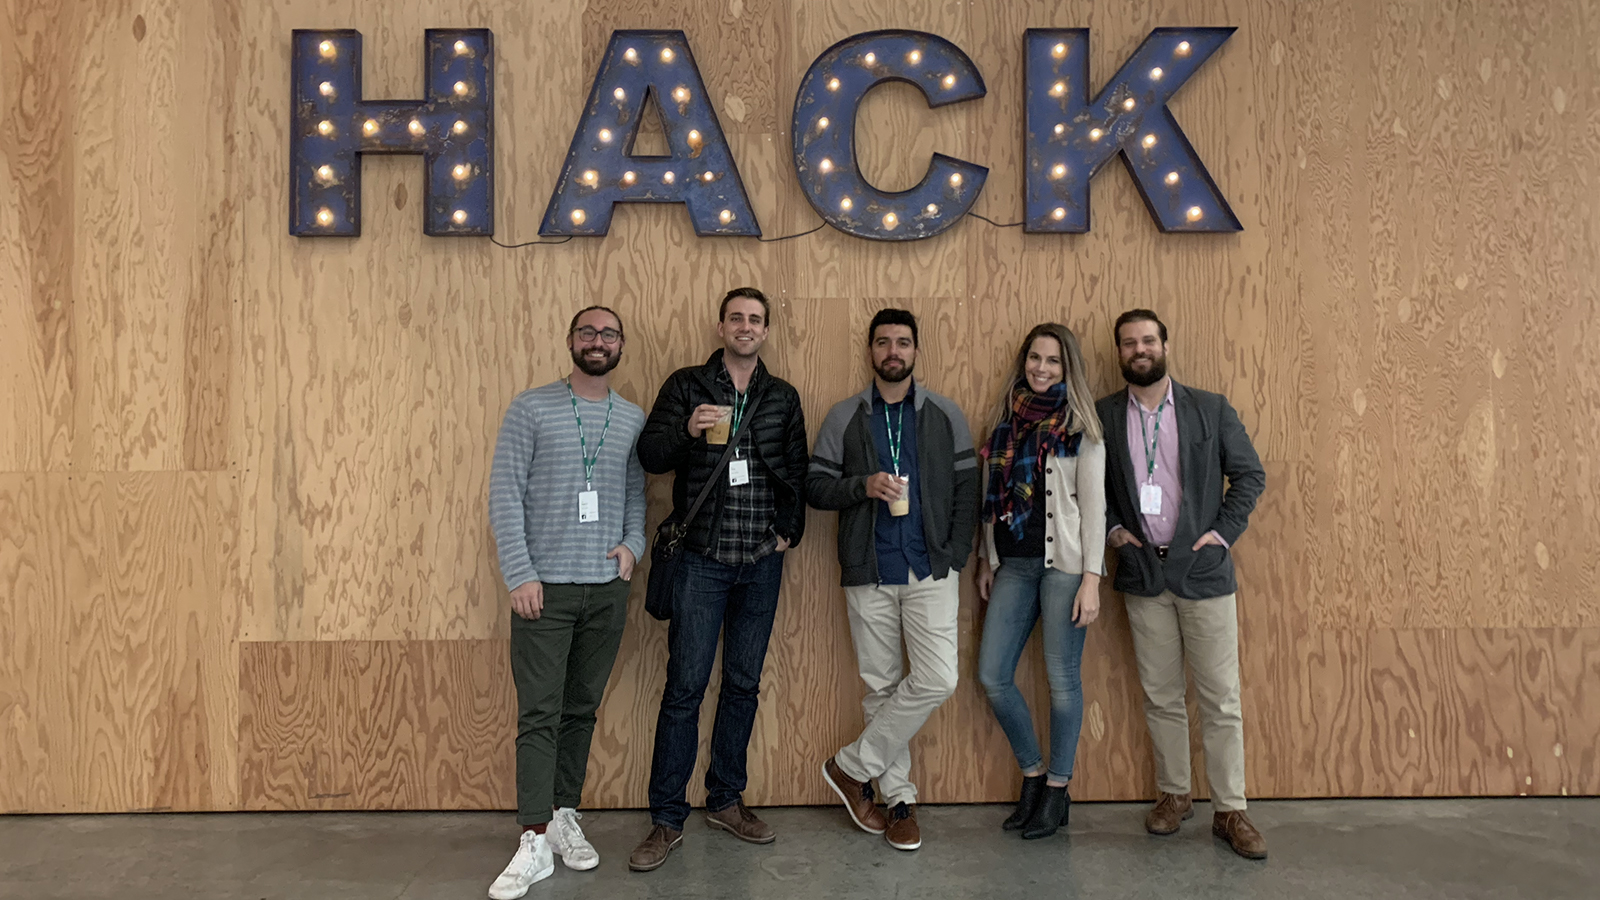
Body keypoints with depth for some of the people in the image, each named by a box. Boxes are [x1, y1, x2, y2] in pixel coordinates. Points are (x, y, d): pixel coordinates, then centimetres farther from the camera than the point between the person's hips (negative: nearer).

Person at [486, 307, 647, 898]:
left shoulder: (633, 420, 9)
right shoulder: (531, 409, -1)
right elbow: (504, 493, -5)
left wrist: (633, 546, -3)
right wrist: (520, 575, -10)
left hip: (607, 588, 3)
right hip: (543, 587, -3)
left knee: (582, 710, 11)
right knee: (539, 715, -3)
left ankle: (565, 817, 24)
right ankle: (535, 843, 3)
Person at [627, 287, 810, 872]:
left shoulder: (783, 397, 10)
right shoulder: (686, 386, 2)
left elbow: (797, 471, 13)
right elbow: (650, 455, -5)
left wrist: (788, 530, 4)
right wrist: (687, 431, -23)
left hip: (761, 561, 3)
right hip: (702, 558, -3)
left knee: (743, 684, 11)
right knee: (685, 687, -3)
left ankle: (725, 801, 25)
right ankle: (667, 820, 7)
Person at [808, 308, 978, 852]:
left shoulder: (946, 416, 6)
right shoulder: (844, 418, 7)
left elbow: (966, 492, 5)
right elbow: (815, 486, 4)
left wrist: (954, 563, -4)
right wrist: (864, 485, -15)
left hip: (930, 571, 0)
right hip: (869, 573, 0)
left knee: (937, 680, -12)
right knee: (881, 686, 6)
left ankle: (852, 766, 5)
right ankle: (899, 797, 20)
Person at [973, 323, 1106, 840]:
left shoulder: (1079, 426, -2)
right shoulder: (1007, 420, 12)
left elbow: (1093, 505, -7)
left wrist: (1091, 578, -12)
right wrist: (986, 560, 16)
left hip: (1062, 564, -5)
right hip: (1013, 564, 5)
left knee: (1062, 678, 1)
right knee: (992, 675, 1)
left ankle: (1058, 791, 18)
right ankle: (1032, 776, 21)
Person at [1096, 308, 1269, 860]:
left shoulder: (1211, 409, 2)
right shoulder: (1102, 417, 5)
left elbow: (1250, 475, 5)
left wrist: (1223, 532, -5)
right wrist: (1113, 529, -2)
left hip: (1202, 568, -1)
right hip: (1142, 572, 2)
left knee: (1221, 699, 1)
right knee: (1161, 697, 10)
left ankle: (1230, 811, 12)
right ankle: (1173, 794, 25)